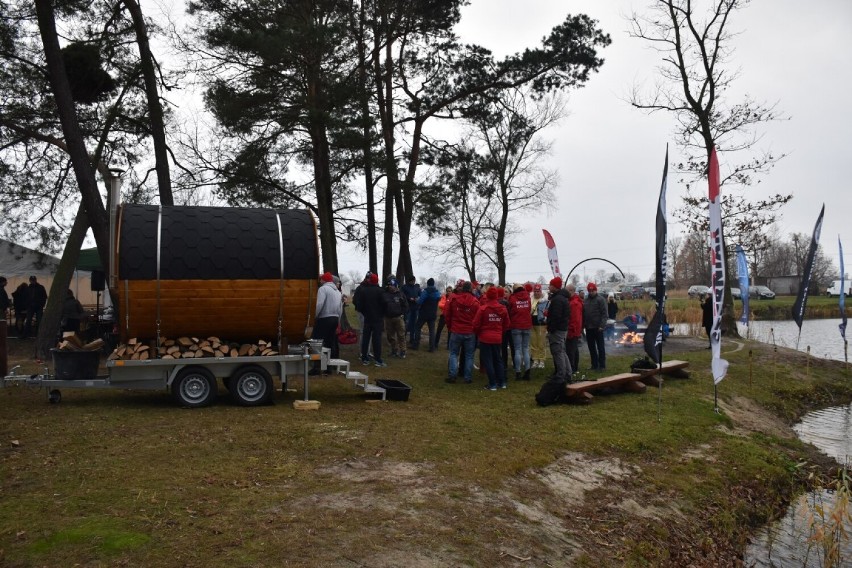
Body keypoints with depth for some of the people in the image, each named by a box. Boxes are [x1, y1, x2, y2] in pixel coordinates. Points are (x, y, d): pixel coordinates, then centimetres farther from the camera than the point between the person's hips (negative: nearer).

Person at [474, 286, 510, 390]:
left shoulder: (483, 308, -15)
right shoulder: (503, 309, -1)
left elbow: (476, 324, -10)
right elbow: (506, 325, 7)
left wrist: (477, 333, 9)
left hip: (485, 338, -4)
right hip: (497, 338, 4)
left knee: (488, 361, 3)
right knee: (498, 359, 17)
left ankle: (492, 384, 2)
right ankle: (502, 382, 19)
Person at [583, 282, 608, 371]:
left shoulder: (600, 299, -6)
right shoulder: (586, 300, 13)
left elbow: (604, 314, -12)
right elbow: (583, 313, 16)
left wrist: (602, 325, -19)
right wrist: (583, 324, 8)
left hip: (597, 328, -6)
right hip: (589, 327, 6)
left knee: (600, 347, 1)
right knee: (591, 347, 10)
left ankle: (602, 365, 6)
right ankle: (594, 365, 17)